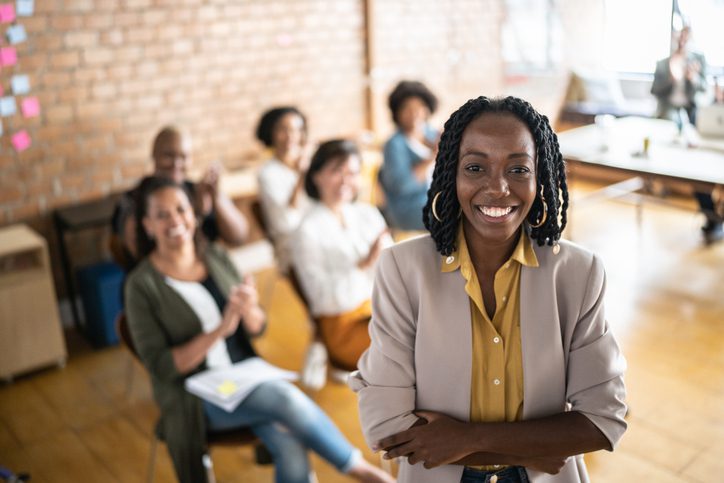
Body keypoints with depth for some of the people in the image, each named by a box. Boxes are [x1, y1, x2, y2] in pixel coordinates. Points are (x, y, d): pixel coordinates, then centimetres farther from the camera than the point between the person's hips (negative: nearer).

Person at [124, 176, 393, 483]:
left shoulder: (215, 256, 3)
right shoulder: (143, 284, -9)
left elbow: (257, 330, 5)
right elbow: (160, 366, -13)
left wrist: (249, 310, -19)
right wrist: (220, 330, -25)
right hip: (197, 396, -4)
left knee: (292, 450, -23)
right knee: (288, 398, -28)